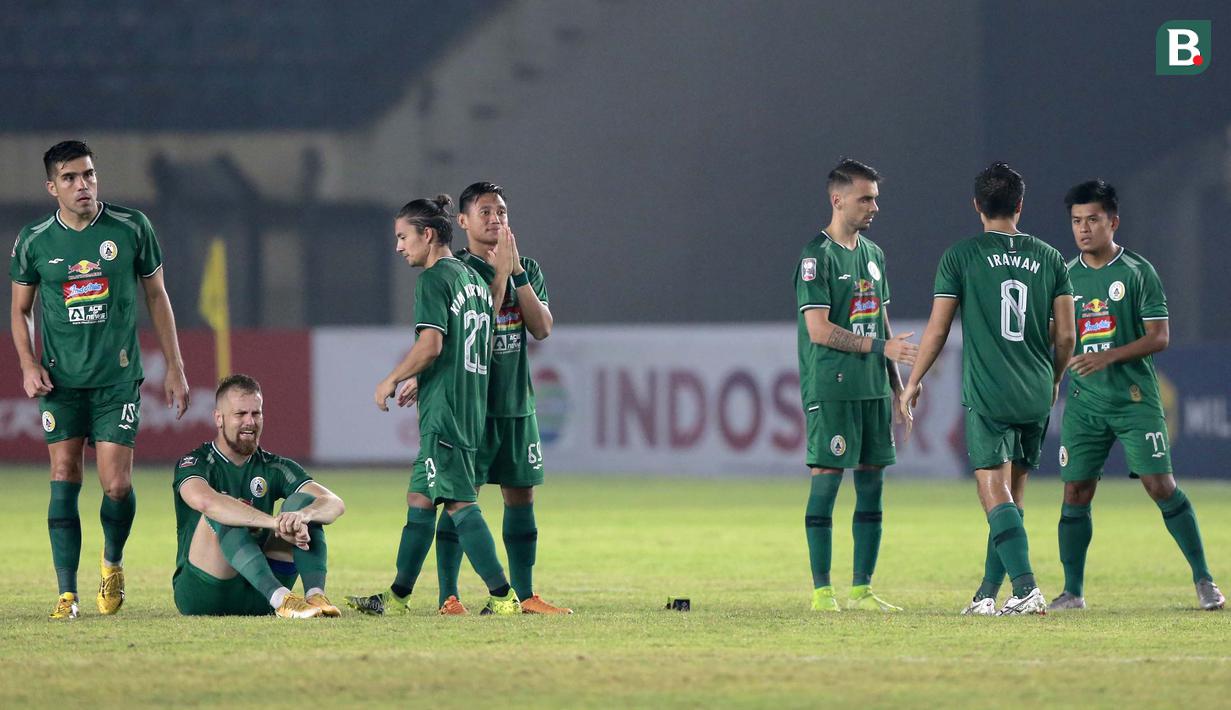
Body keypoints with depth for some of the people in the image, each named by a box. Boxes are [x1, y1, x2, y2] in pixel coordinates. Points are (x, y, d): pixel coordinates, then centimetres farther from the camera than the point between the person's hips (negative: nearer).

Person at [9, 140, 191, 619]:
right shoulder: (34, 242, 0)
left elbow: (156, 296, 8)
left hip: (118, 377, -1)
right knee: (64, 478, -5)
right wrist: (28, 364, -4)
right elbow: (20, 309, 12)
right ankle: (67, 593, -2)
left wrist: (174, 368, 7)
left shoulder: (132, 229, -2)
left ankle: (113, 563, 21)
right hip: (61, 380, 1)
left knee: (117, 485, -8)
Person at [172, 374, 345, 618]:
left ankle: (316, 595, -32)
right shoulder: (194, 463, -5)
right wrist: (276, 523, -39)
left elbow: (335, 504, -7)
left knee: (303, 501, -9)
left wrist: (303, 515, -32)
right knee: (220, 515, -29)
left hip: (257, 597, 4)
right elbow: (205, 502, -31)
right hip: (203, 595, -4)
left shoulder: (273, 467, 8)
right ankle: (281, 598, -45)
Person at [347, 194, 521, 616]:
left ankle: (503, 596, -14)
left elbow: (431, 344, -20)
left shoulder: (435, 279, -10)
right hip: (471, 406, 10)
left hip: (444, 409, -10)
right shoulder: (474, 279, 17)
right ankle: (397, 598, 19)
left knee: (459, 503, -10)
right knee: (420, 499, 14)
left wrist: (392, 380, -7)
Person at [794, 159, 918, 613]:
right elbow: (819, 329, -15)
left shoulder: (872, 254, 16)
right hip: (831, 388, -8)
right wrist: (880, 346, -14)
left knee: (872, 484, 6)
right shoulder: (817, 256, -9)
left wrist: (898, 387, 18)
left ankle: (861, 589, 11)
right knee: (826, 480, -6)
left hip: (873, 388, 8)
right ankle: (822, 590, -3)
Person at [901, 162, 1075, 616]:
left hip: (987, 395, -4)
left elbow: (937, 329, -1)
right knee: (1011, 496, 13)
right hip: (1036, 397, 4)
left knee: (996, 495, -8)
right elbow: (1066, 335, 7)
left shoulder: (961, 256, -2)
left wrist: (913, 383, 11)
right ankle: (988, 594, 17)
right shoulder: (1049, 258, 7)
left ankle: (1026, 587, -24)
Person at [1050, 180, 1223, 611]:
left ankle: (1203, 579, 0)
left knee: (1160, 486, -9)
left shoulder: (1137, 272, -3)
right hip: (1084, 402, 4)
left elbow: (1158, 337, -7)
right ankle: (1073, 592, 8)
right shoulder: (1066, 277, 9)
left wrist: (1108, 356, -19)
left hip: (1135, 398, -4)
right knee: (1075, 492, -1)